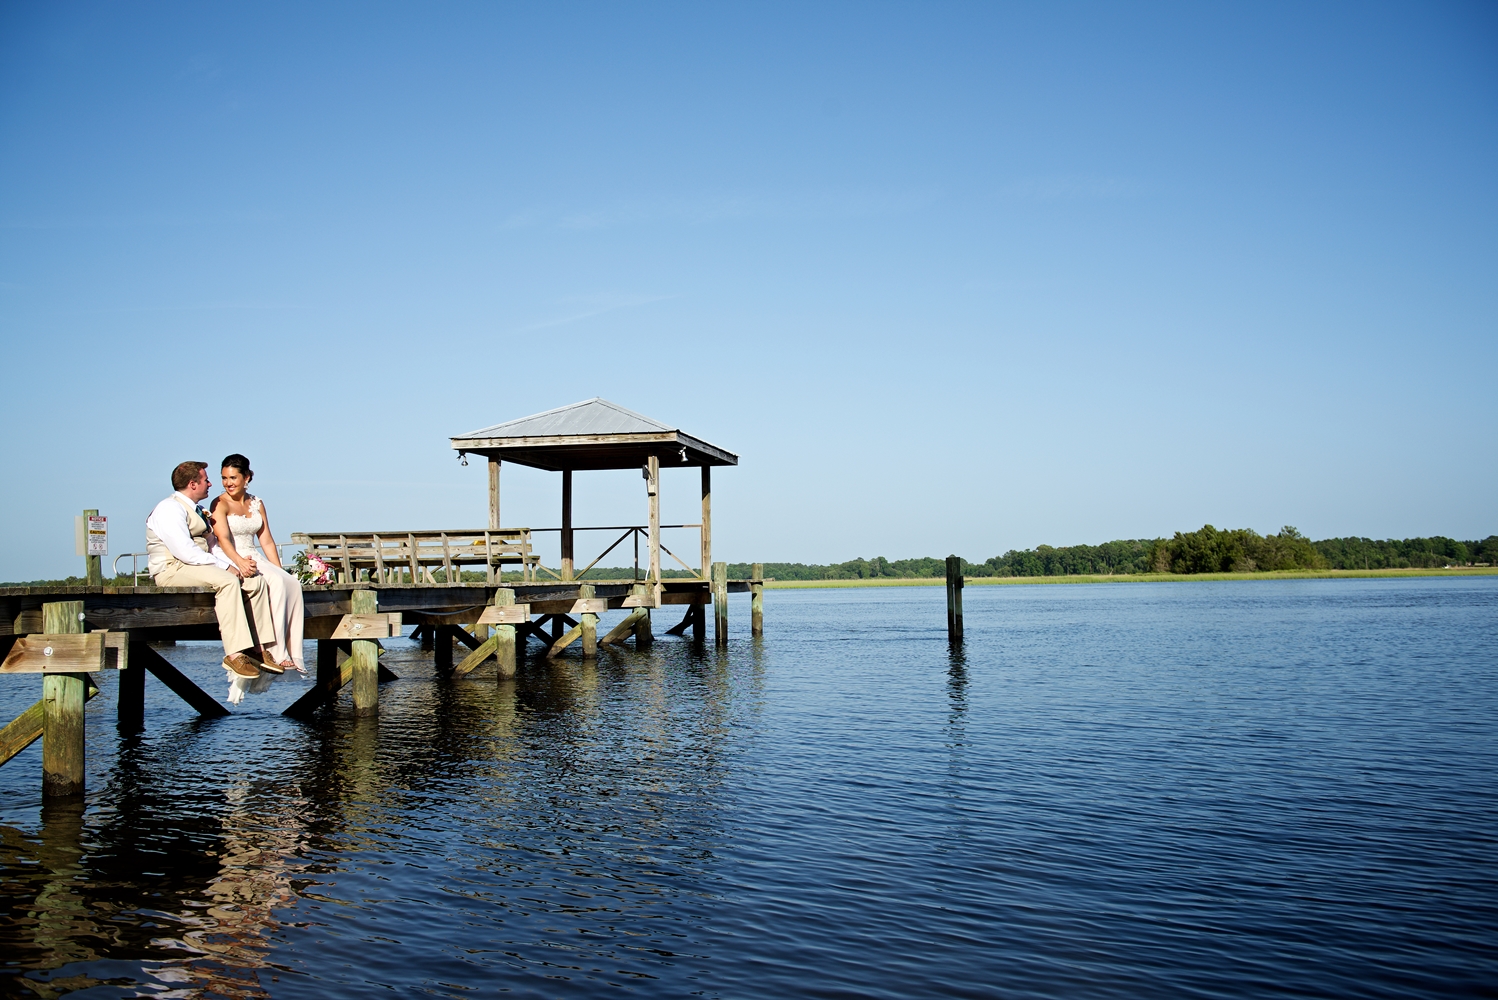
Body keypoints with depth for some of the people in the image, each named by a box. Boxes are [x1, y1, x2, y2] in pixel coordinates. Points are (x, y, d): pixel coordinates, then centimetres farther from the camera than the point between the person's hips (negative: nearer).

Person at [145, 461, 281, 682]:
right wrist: (225, 567, -20)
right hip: (173, 569, -10)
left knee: (256, 580, -7)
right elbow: (185, 551, -22)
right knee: (227, 581, -33)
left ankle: (258, 648, -13)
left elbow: (212, 546, 18)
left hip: (198, 565, 10)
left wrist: (237, 564, -1)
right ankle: (234, 654, -36)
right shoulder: (170, 509, -10)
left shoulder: (196, 510, 21)